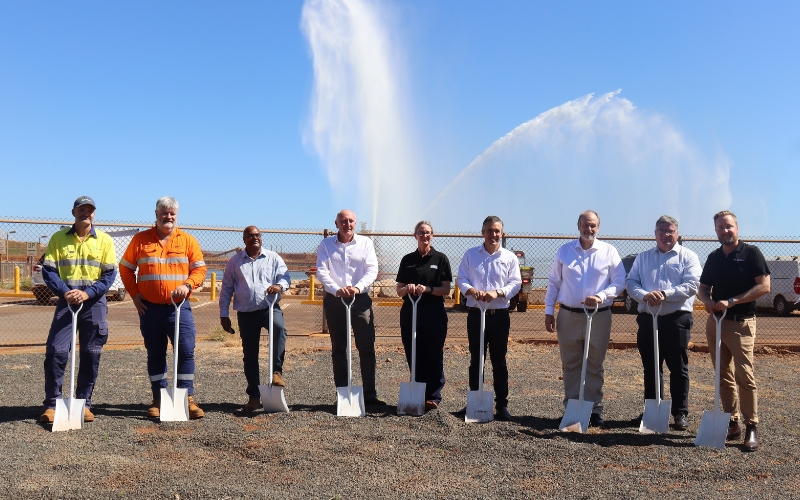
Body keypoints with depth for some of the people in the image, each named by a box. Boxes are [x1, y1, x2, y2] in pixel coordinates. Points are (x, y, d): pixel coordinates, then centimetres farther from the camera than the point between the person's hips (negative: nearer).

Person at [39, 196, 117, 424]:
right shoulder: (58, 238, 6)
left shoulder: (104, 240, 4)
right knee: (55, 352, -7)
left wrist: (88, 293, -13)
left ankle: (84, 403, 15)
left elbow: (110, 274, 0)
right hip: (66, 302, 0)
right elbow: (48, 271, 1)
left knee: (91, 355, 4)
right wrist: (64, 292, -15)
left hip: (94, 304, 0)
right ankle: (52, 404, 4)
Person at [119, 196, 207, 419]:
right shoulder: (140, 239, 6)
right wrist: (134, 294, 1)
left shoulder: (188, 240, 6)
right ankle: (158, 400, 17)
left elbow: (200, 269, 4)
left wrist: (187, 285, -14)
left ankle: (188, 398, 2)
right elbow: (125, 268, 11)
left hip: (179, 307, -1)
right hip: (149, 308, 1)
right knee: (155, 355, 8)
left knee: (186, 351, -6)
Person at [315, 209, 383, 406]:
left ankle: (370, 394, 4)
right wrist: (337, 289, -20)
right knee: (338, 348, 6)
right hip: (334, 300, 1)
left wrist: (358, 287, -20)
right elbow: (321, 271, -4)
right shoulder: (326, 244, 5)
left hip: (361, 299, 0)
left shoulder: (365, 243, 5)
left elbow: (372, 269, -3)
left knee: (367, 347, -2)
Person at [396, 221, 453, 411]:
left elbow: (446, 290, -2)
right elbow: (399, 290, 10)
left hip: (434, 313, -2)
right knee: (414, 356, 5)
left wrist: (427, 289, -18)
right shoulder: (408, 260, 11)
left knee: (434, 356, 0)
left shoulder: (440, 259, 3)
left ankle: (433, 396, 8)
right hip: (410, 313, 3)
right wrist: (407, 289, -12)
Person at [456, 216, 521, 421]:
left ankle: (502, 404, 11)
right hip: (475, 314, 1)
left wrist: (497, 292, -17)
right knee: (475, 360, 7)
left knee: (499, 361, 4)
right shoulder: (470, 255, 7)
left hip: (499, 315, -1)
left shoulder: (510, 257, 4)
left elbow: (515, 283, 0)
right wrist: (472, 290, -18)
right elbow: (461, 279, 3)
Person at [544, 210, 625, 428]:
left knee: (596, 365, 5)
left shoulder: (609, 252, 2)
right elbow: (553, 282, 10)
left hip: (599, 316, -1)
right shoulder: (564, 250, 7)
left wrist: (601, 296, -16)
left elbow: (619, 282, 0)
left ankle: (594, 408, 13)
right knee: (570, 365, 6)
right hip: (568, 316, 1)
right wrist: (549, 311, 5)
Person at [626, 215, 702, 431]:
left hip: (677, 319, -3)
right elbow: (631, 282, 6)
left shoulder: (688, 256, 4)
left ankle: (680, 413, 10)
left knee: (678, 368, 1)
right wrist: (645, 295, -15)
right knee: (650, 368, 9)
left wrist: (665, 294, -19)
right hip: (648, 319, 4)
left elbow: (692, 285, -8)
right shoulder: (643, 257, 15)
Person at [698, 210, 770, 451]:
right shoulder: (713, 257, 13)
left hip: (741, 323, -6)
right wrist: (707, 301, -7)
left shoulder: (751, 253, -4)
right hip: (714, 322, 6)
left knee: (744, 376, -9)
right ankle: (732, 423, 18)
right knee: (724, 376, 9)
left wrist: (731, 301, -18)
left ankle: (751, 428, -2)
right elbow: (703, 288, 17)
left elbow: (764, 286, -12)